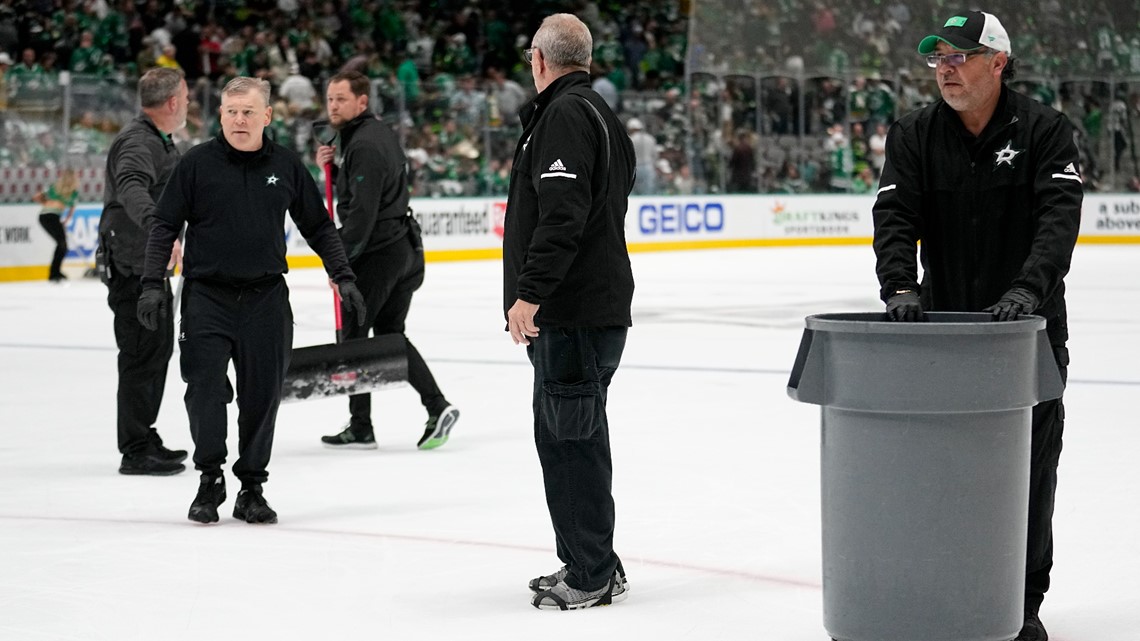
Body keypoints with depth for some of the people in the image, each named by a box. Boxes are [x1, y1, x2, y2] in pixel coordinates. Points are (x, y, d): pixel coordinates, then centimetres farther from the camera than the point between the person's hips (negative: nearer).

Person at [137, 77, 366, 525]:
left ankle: (252, 487, 14)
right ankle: (210, 479, 7)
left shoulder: (286, 166, 6)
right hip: (207, 296, -2)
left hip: (266, 298, 2)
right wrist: (152, 283, -6)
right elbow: (165, 226, 2)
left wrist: (342, 276, 11)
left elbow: (318, 227, 16)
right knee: (205, 389, -8)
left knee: (262, 394, 3)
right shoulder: (197, 163, -1)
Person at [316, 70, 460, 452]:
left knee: (353, 334, 0)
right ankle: (437, 407, 6)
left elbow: (362, 211, -24)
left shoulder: (365, 145, -18)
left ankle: (360, 429, 4)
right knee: (390, 335, 16)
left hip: (377, 254, -10)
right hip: (405, 249, 10)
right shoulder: (379, 134, 14)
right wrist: (331, 167, 5)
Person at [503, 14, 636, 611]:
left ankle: (594, 574, -4)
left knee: (572, 439, -8)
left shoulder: (566, 114, -13)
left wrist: (531, 292, -25)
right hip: (591, 304, 11)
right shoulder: (599, 113, 20)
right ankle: (583, 563, 24)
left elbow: (563, 215, -24)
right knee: (562, 437, 17)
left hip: (574, 313, -11)